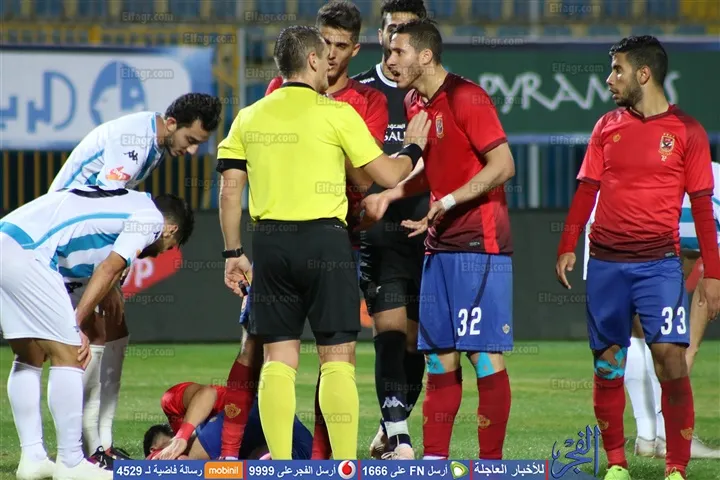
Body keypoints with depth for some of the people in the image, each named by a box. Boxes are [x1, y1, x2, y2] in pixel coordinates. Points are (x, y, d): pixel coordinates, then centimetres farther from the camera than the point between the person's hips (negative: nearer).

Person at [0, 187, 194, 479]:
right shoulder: (151, 218, 4)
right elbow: (107, 271, -4)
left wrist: (75, 330, 11)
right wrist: (76, 325, -1)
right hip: (24, 252, -9)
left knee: (29, 357, 17)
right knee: (67, 354, -2)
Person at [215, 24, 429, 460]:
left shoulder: (249, 118, 9)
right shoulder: (336, 113, -4)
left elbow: (230, 188, 7)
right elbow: (388, 175, 0)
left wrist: (234, 253, 14)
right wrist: (414, 147, 19)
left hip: (271, 243, 4)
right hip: (323, 240, -4)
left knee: (279, 359, 7)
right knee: (338, 358, 1)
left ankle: (280, 465, 2)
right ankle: (345, 465, -2)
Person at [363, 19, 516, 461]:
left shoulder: (465, 98, -13)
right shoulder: (415, 104, 13)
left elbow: (503, 165, -18)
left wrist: (448, 202, -21)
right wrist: (388, 195, 10)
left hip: (479, 242, -9)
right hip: (440, 243, 9)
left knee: (484, 353, -7)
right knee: (439, 354, 9)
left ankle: (492, 463, -4)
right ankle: (434, 459, 13)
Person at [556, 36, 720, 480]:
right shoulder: (607, 127, 11)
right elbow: (587, 190, 12)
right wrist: (568, 246, 0)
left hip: (659, 263, -3)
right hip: (606, 263, 3)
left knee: (671, 358, -13)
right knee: (607, 362, 4)